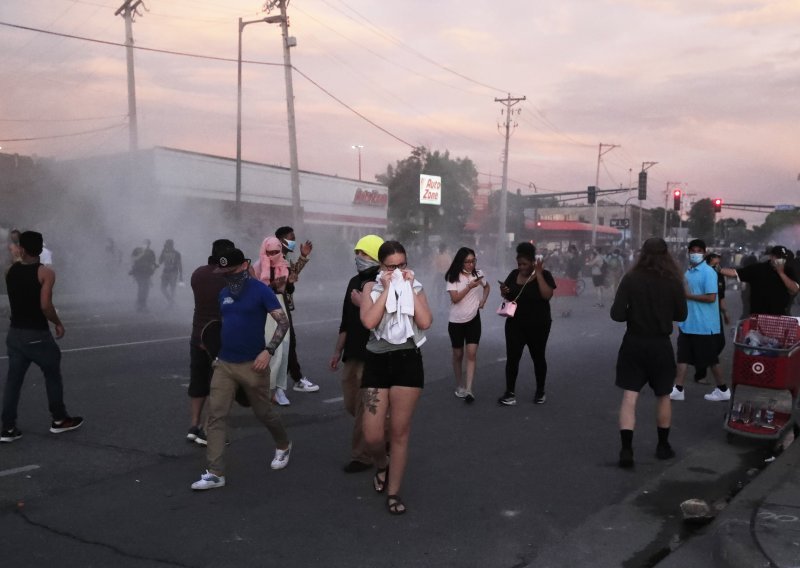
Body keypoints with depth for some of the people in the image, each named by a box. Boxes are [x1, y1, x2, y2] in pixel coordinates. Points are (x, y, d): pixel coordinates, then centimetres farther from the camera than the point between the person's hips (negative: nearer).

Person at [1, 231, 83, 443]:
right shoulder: (45, 272, -13)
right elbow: (45, 306, -21)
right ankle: (59, 420, 22)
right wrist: (58, 323, -7)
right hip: (37, 334, -5)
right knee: (53, 376, 12)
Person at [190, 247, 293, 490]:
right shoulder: (224, 294, 9)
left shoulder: (261, 291, -10)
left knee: (264, 413, 11)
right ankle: (215, 473, 0)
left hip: (252, 365, -5)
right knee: (216, 416, -3)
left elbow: (283, 322, -13)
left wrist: (268, 350, -22)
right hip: (224, 364, 5)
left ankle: (283, 446, 40)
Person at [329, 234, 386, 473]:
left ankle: (362, 457, 12)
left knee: (364, 409, -1)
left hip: (372, 357, -8)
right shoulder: (355, 282, 13)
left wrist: (363, 305, -22)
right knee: (351, 405, 16)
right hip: (352, 356, 8)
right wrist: (338, 351, 21)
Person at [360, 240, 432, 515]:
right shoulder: (372, 288, 3)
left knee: (400, 432, 6)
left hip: (408, 361, 0)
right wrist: (387, 289, -11)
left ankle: (394, 492, 21)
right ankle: (382, 466, 34)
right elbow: (368, 321, -16)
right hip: (377, 362, 0)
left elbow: (425, 322, -11)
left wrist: (408, 289, -9)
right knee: (372, 436, -1)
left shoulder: (416, 288, 6)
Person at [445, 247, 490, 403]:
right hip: (456, 321, -1)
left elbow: (487, 287, 20)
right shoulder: (453, 277, -10)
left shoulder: (478, 273, 1)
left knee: (472, 354, -10)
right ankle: (459, 387, 26)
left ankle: (468, 390, -12)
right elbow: (455, 298, -17)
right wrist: (470, 286, -26)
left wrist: (483, 300, 5)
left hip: (473, 319, 2)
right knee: (458, 355, 10)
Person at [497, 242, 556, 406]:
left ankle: (540, 391, 25)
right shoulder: (514, 275, 3)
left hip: (538, 325, -3)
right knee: (512, 357, -3)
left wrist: (538, 273, -22)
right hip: (515, 325, 3)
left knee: (538, 357, 11)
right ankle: (510, 393, 2)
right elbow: (507, 296, 13)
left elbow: (547, 295, -23)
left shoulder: (544, 275, -8)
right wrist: (503, 291, -11)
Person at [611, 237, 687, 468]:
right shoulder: (674, 281, -6)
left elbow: (616, 314, -12)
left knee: (629, 396, 2)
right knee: (663, 396, 18)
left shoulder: (630, 278, -9)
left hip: (633, 343, -1)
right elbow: (681, 315, 3)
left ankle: (626, 449, -6)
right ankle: (663, 446, 30)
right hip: (660, 345, 1)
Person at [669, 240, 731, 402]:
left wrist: (688, 295, -17)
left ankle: (723, 390, 19)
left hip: (704, 325, -8)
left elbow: (711, 297, -21)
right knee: (683, 356, 5)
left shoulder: (709, 272, -14)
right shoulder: (687, 272, 12)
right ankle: (678, 389, 8)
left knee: (711, 358, 4)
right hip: (687, 323, 8)